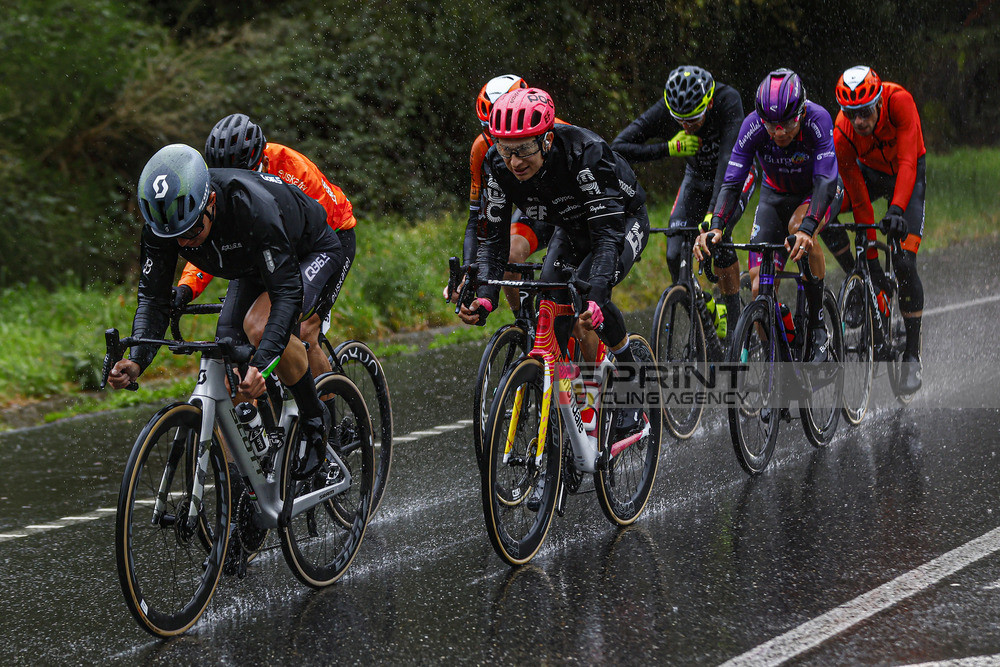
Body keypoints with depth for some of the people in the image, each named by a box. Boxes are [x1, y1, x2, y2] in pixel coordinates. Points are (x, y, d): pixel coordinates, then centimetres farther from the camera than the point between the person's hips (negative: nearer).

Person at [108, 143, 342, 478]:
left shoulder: (254, 208, -43)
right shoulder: (161, 223, -26)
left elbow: (287, 292, -43)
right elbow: (152, 298, -22)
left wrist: (262, 364, -57)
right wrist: (135, 362, -40)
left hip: (310, 254, -6)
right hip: (252, 268, 6)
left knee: (259, 325, -32)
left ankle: (315, 417, -9)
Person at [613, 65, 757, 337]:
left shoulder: (728, 100, -37)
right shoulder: (664, 111, -29)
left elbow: (729, 157, -46)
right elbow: (618, 147, -31)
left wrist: (715, 212, -57)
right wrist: (668, 148, -41)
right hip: (697, 177, 3)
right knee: (675, 256, -14)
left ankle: (732, 322, -12)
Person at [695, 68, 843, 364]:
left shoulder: (817, 120, -34)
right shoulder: (753, 126, -28)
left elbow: (825, 181, -42)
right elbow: (732, 182, -29)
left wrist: (806, 228, -58)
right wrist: (715, 226, -46)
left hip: (819, 191, -2)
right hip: (776, 193, 3)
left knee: (799, 226, -37)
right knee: (760, 286, -13)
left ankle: (817, 327, -22)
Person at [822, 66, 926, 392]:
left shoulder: (899, 101, -34)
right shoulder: (841, 136, -28)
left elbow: (908, 161, -37)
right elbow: (859, 201, -24)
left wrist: (897, 209, -52)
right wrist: (871, 259, -23)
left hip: (907, 175, -2)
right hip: (869, 172, 2)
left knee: (904, 262, -16)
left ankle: (912, 354, -4)